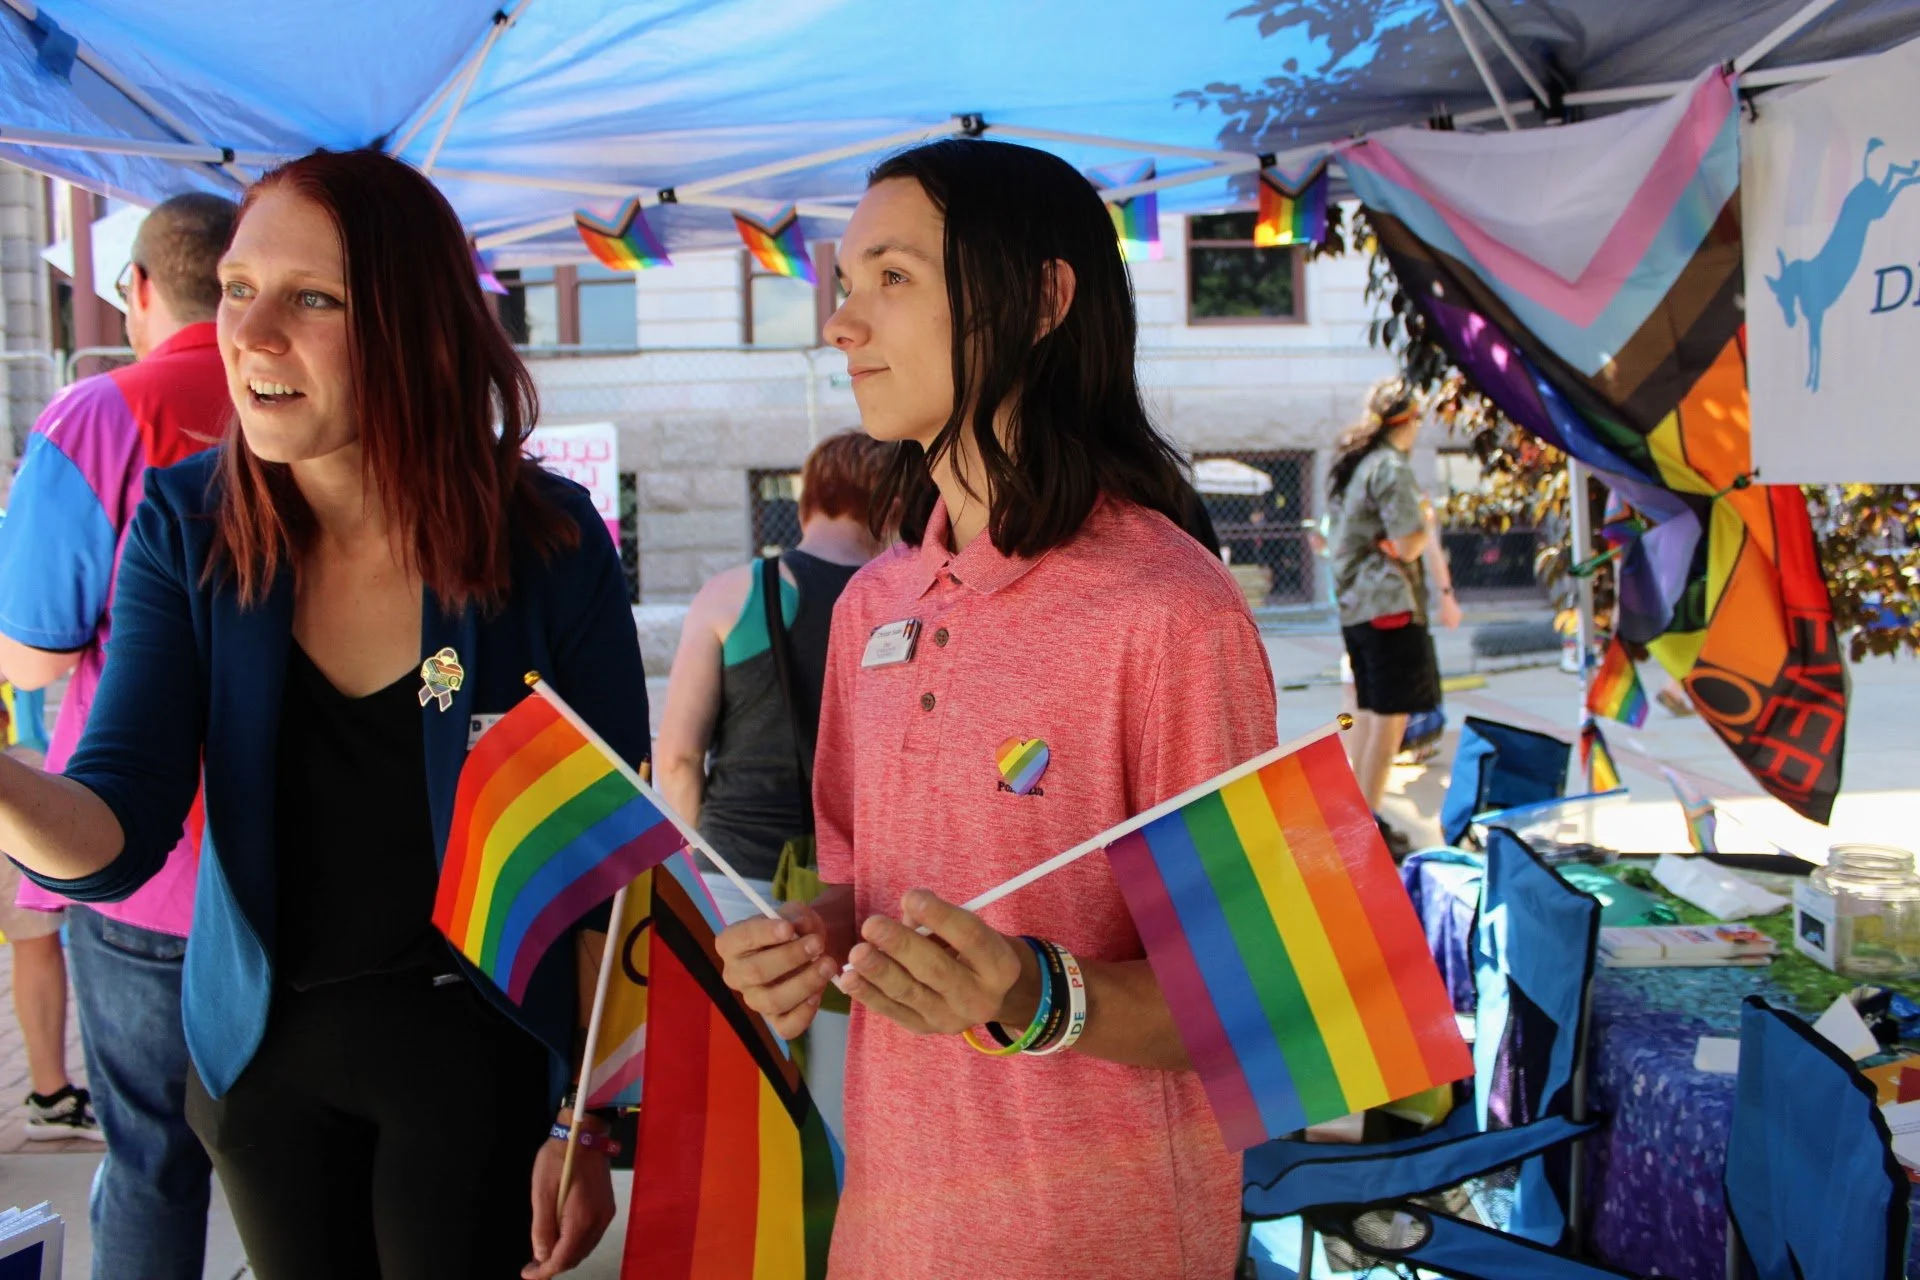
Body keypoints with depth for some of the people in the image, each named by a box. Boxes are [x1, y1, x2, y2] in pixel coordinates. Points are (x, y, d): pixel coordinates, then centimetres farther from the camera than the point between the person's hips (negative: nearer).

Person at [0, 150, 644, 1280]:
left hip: (476, 1050, -3)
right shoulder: (187, 528, -9)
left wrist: (592, 1125, -10)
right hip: (261, 1047, 3)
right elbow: (118, 838, -16)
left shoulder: (549, 544, -17)